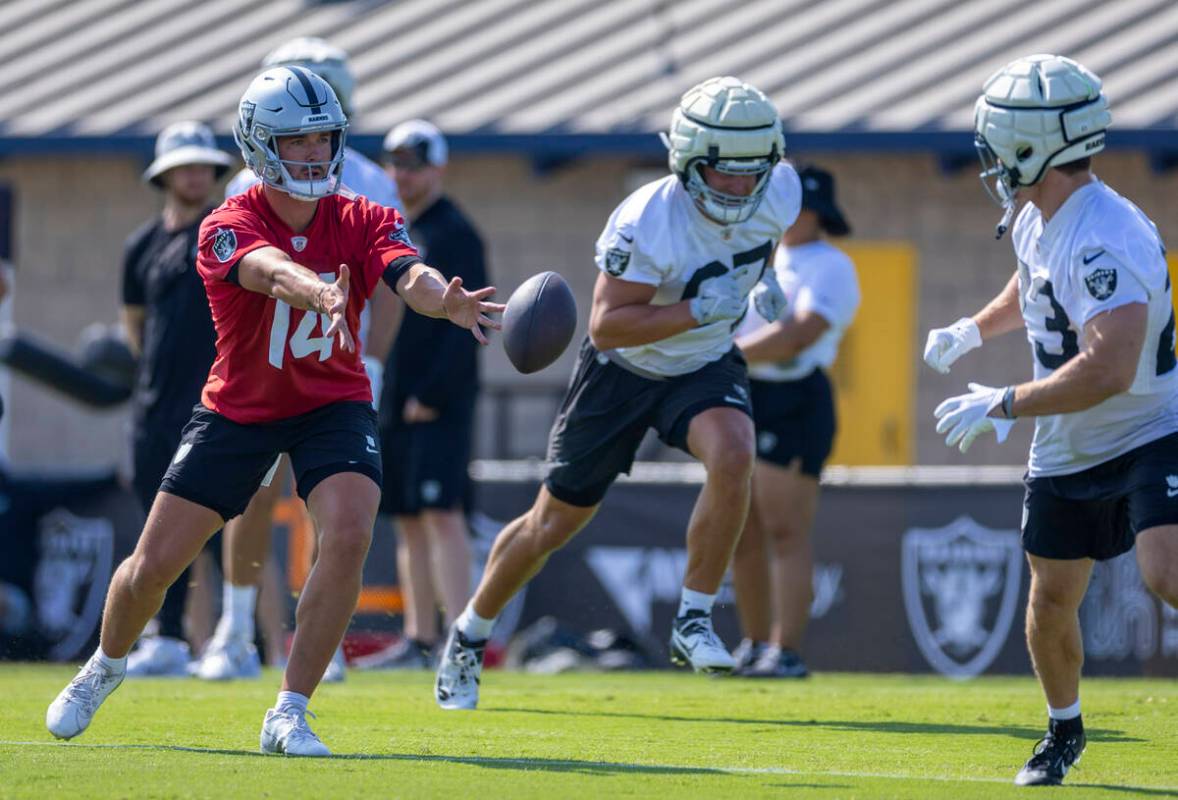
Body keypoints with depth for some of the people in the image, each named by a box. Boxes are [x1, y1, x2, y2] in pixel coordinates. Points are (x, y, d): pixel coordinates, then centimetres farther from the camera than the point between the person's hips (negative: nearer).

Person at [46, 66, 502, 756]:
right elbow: (271, 272, -43)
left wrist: (446, 300, -56)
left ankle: (290, 713, -13)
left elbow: (410, 276, -31)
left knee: (350, 535, -25)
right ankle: (106, 666, 35)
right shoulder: (229, 228, -20)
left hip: (334, 406, 1)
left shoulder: (364, 222, -11)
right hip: (239, 408, -1)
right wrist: (321, 292, -66)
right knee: (155, 563, 1)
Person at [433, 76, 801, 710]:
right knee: (553, 525, 8)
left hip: (703, 367, 3)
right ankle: (470, 635, 32)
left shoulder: (777, 195, -15)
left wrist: (764, 280, -4)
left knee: (733, 454, -31)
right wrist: (698, 310, -39)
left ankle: (693, 621, -17)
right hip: (622, 371, -3)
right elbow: (606, 326, -32)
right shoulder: (647, 222, -32)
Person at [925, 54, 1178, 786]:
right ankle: (1064, 730, 37)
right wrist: (976, 329, 20)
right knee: (1051, 599, 14)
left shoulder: (1107, 240, -30)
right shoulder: (1035, 220, 2)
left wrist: (1003, 405, -31)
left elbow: (1107, 371, -39)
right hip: (1067, 452, 9)